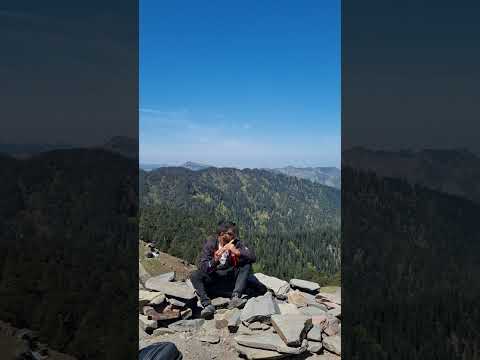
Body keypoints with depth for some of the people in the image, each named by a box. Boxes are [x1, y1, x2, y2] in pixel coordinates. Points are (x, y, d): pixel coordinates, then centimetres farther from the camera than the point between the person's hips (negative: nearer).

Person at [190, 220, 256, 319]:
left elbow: (253, 257, -19)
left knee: (247, 265, -21)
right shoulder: (210, 244, -11)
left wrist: (237, 252, -32)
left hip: (231, 280, 1)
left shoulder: (236, 244, -8)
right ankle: (207, 304, -34)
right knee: (195, 275, -24)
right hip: (213, 279, -1)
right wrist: (215, 260, -35)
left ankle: (235, 298, -32)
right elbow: (202, 267, -18)